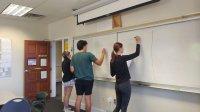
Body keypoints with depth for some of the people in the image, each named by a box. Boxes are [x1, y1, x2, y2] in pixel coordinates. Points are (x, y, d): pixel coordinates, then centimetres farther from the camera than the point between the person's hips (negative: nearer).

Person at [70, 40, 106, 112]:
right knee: (88, 98, 7)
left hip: (78, 80, 4)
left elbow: (72, 70, 4)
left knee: (78, 98, 10)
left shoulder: (74, 57, 3)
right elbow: (99, 63, -2)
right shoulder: (88, 54, -9)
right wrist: (103, 53, 10)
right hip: (88, 80, -3)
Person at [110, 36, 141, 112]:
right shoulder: (122, 58, -17)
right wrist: (138, 42, 2)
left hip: (117, 85, 7)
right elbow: (137, 53, -11)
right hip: (125, 85, -7)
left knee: (118, 106, 19)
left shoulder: (112, 60, 3)